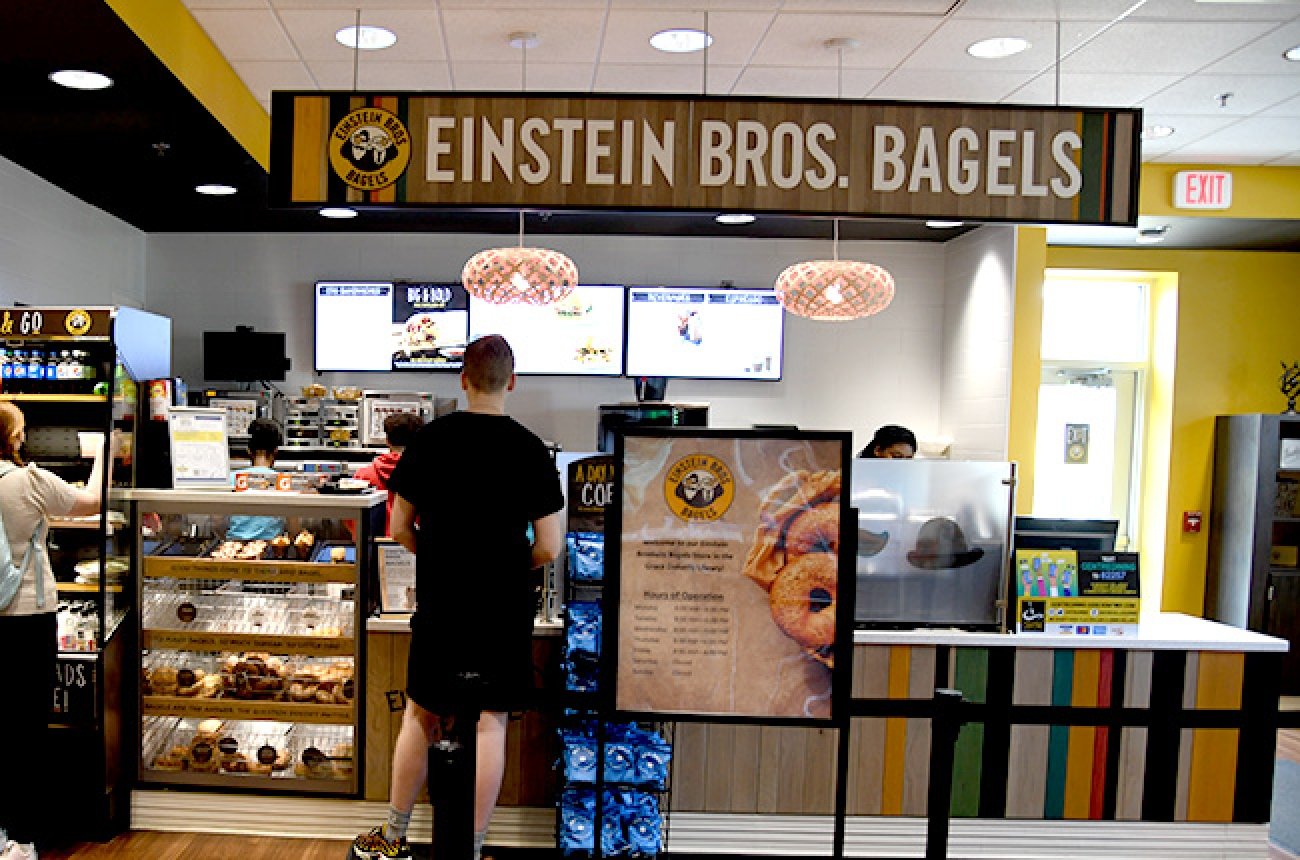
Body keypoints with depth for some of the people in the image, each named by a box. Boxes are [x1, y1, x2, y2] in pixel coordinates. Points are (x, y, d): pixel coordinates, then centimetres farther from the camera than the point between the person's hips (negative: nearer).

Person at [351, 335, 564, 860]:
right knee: (490, 724, 8)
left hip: (439, 606, 2)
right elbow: (549, 547, -9)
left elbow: (400, 529, 1)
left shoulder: (429, 440, -5)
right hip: (504, 611, -2)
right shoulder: (530, 450, -9)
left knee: (420, 717, 18)